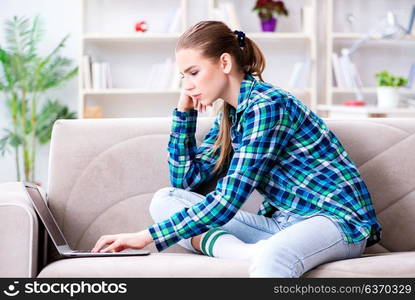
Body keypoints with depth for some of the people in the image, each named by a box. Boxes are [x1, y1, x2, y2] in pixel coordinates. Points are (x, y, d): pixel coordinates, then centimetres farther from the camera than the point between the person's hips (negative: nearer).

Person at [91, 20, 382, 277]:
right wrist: (183, 112, 8)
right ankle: (248, 253, -25)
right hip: (282, 223, 10)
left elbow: (227, 201, -21)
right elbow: (186, 180, 17)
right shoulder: (229, 116, 11)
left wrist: (148, 236, -17)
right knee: (164, 200, -4)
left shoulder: (266, 106, -16)